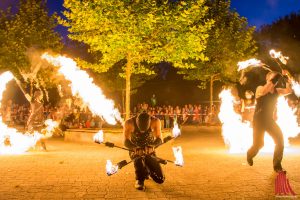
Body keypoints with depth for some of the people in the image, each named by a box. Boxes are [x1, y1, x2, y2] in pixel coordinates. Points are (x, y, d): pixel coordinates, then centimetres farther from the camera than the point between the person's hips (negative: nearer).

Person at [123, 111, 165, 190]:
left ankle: (149, 171, 25)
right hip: (135, 151, -1)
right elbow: (126, 142, -21)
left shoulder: (155, 121, -18)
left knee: (160, 179, -8)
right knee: (138, 161, -39)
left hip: (150, 151, 2)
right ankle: (139, 180, -12)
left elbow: (159, 139, -18)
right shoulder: (129, 123, -20)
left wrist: (151, 146, -40)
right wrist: (135, 148, -42)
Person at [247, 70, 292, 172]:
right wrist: (274, 77, -39)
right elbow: (264, 91, -38)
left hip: (270, 120, 5)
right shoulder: (260, 88, -13)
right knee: (258, 144, 2)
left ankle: (277, 165, -1)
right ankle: (250, 155, 37)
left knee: (280, 139, -13)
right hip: (259, 121, -4)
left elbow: (288, 91, -15)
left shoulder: (277, 90, 2)